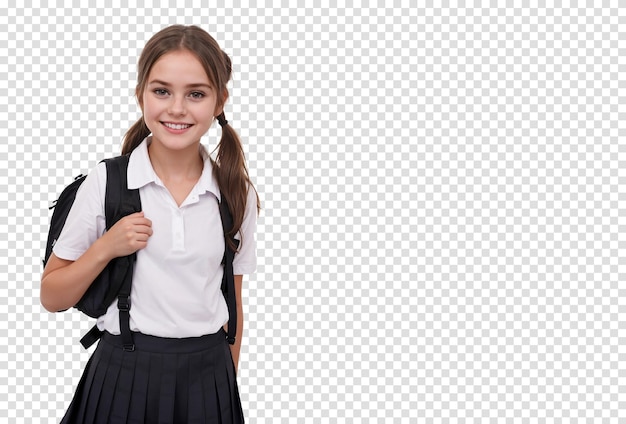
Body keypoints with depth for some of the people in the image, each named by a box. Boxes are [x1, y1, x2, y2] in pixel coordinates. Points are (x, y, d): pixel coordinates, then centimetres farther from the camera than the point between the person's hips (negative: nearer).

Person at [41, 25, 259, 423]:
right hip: (125, 375, -1)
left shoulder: (236, 193, -1)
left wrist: (228, 386, 12)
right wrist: (105, 248, -16)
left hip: (208, 377, 2)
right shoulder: (105, 182, -7)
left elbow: (232, 304, 8)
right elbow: (52, 297, -1)